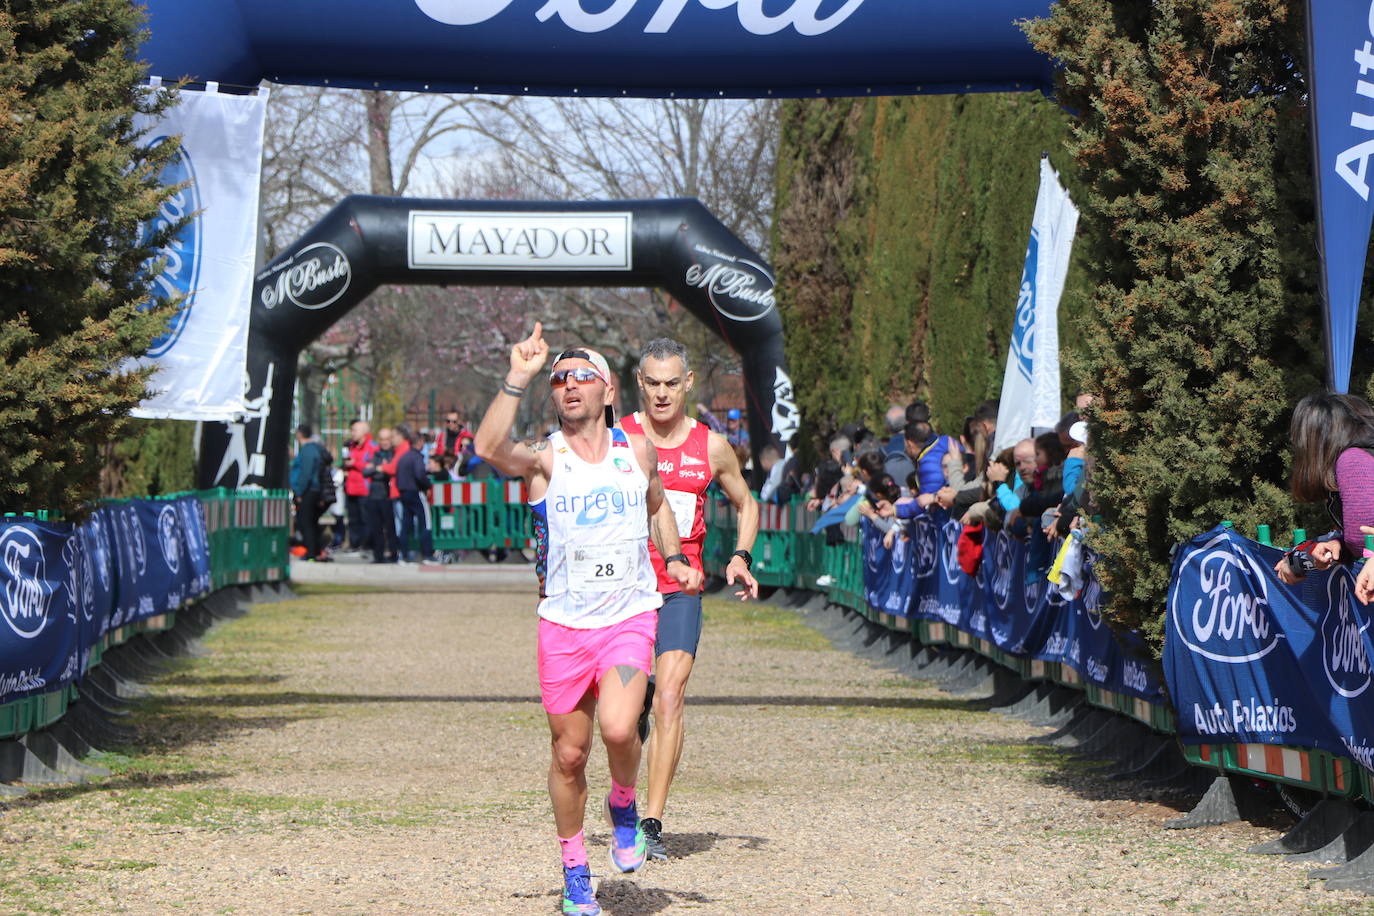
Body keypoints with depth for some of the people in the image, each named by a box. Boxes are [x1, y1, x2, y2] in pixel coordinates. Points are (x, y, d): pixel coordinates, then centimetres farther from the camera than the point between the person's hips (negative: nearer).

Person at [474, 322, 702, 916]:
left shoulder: (638, 451, 6)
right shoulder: (545, 458, -4)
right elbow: (490, 449, -26)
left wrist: (674, 560, 11)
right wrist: (517, 379, -29)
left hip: (630, 617, 0)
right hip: (564, 623, 0)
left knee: (618, 728, -24)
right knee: (569, 754, 6)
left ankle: (623, 807, 8)